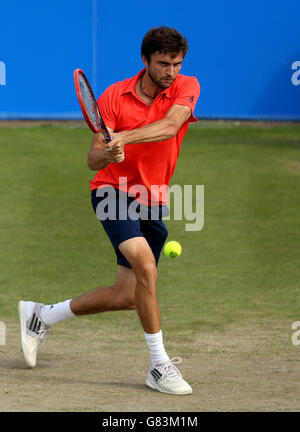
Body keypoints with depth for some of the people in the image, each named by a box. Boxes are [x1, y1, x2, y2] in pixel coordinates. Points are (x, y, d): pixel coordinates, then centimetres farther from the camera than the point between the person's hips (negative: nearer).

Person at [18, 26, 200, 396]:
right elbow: (93, 160, -9)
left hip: (152, 202, 4)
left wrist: (124, 138, -41)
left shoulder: (186, 87, -5)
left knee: (126, 297, 5)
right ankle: (159, 365, -20)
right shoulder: (114, 96, -7)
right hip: (114, 193, -4)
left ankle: (42, 316, 27)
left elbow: (169, 126, -26)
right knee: (145, 266, -27)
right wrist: (107, 154, -32)